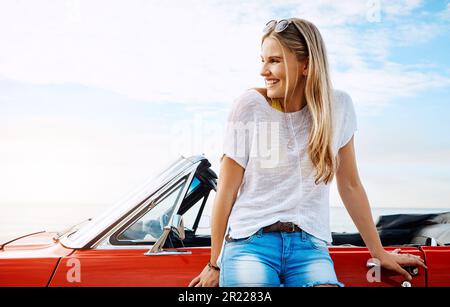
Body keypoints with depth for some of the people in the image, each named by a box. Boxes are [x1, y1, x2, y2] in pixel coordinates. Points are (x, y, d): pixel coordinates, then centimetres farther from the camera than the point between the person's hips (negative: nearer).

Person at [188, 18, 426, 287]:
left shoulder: (337, 106, 2)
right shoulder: (250, 106, -5)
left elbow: (350, 186, 11)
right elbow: (227, 191, -1)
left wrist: (379, 253, 15)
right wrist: (215, 265, 4)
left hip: (309, 245, 2)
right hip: (250, 241, -1)